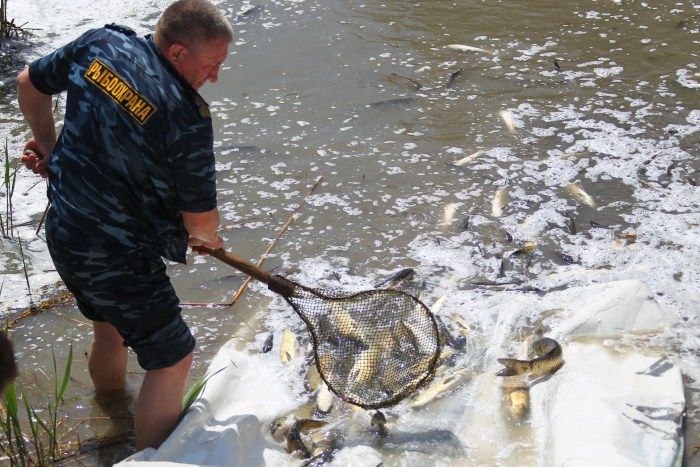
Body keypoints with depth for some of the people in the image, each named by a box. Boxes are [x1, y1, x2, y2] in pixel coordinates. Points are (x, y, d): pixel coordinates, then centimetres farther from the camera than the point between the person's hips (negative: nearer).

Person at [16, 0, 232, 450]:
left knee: (110, 327, 31)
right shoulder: (188, 117, -25)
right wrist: (207, 238, 9)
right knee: (173, 357, 5)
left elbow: (29, 83, 11)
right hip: (117, 256, -8)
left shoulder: (100, 43, -6)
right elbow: (201, 219, -15)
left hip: (62, 231, 9)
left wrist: (47, 143, 26)